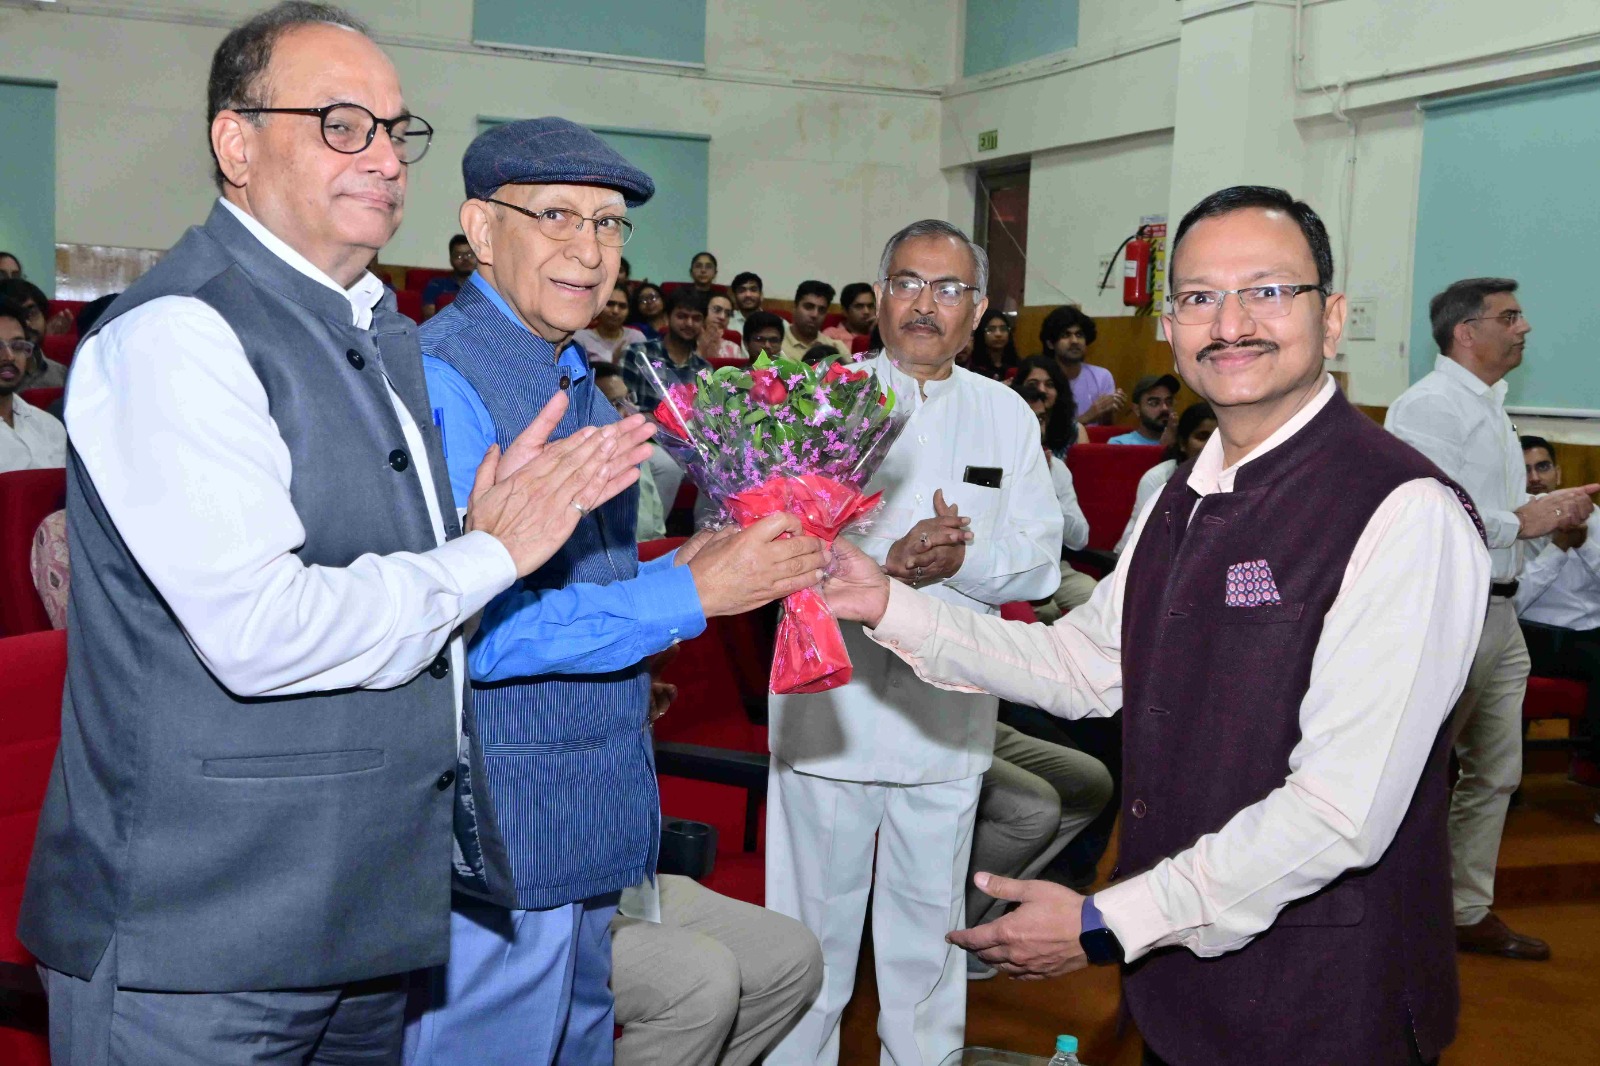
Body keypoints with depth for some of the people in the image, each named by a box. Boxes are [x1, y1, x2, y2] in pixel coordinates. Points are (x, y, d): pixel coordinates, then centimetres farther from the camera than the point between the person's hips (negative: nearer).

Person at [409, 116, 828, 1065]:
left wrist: (686, 568, 0)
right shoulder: (444, 380, -18)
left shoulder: (578, 382, 12)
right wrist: (690, 594, -21)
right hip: (499, 843, -9)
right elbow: (468, 629, -25)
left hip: (587, 834, 9)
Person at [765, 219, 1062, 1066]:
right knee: (814, 918, 8)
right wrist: (885, 558, -22)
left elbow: (1039, 561, 3)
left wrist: (963, 557, -17)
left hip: (947, 716, 3)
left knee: (930, 919, 16)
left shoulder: (1006, 416, 8)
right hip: (829, 703, -2)